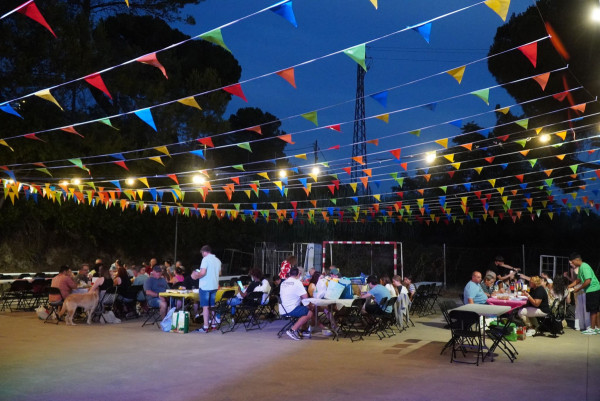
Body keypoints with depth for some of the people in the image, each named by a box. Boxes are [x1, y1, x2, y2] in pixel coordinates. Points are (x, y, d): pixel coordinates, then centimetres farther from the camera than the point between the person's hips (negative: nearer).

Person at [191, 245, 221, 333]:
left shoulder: (205, 259, -13)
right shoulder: (217, 260, 10)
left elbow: (203, 273, -21)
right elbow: (219, 273, 20)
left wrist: (196, 276, -5)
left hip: (205, 286, -7)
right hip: (214, 286, 7)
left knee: (205, 307, -4)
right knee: (212, 306, 15)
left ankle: (205, 327, -4)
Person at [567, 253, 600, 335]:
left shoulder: (584, 267, -18)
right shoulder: (581, 267, 13)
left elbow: (588, 281, -24)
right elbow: (578, 280, 18)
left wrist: (578, 289, -16)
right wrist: (568, 287, 13)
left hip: (593, 290, -10)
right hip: (593, 291, 10)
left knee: (592, 310, -4)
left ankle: (592, 329, 2)